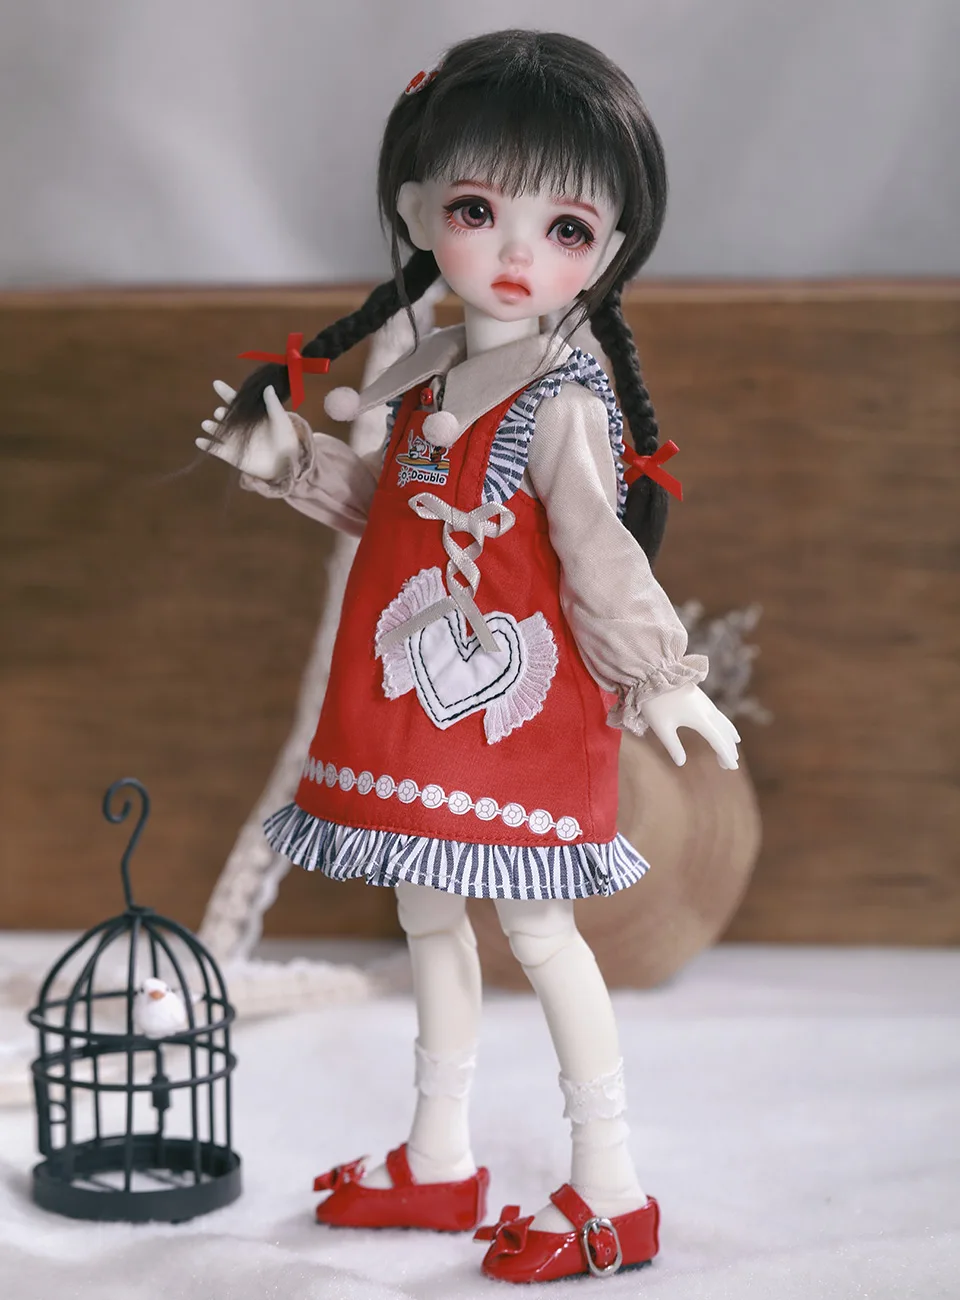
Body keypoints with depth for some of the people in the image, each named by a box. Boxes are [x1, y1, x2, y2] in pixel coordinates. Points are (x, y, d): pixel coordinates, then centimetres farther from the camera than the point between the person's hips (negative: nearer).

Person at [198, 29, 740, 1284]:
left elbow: (598, 551, -17)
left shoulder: (566, 408, -16)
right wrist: (291, 459, 13)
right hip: (418, 704, 8)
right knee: (429, 912, 17)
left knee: (538, 929, -1)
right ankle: (439, 1157, 33)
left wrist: (660, 677, -22)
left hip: (518, 706, -8)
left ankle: (611, 1190, 12)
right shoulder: (431, 376, 6)